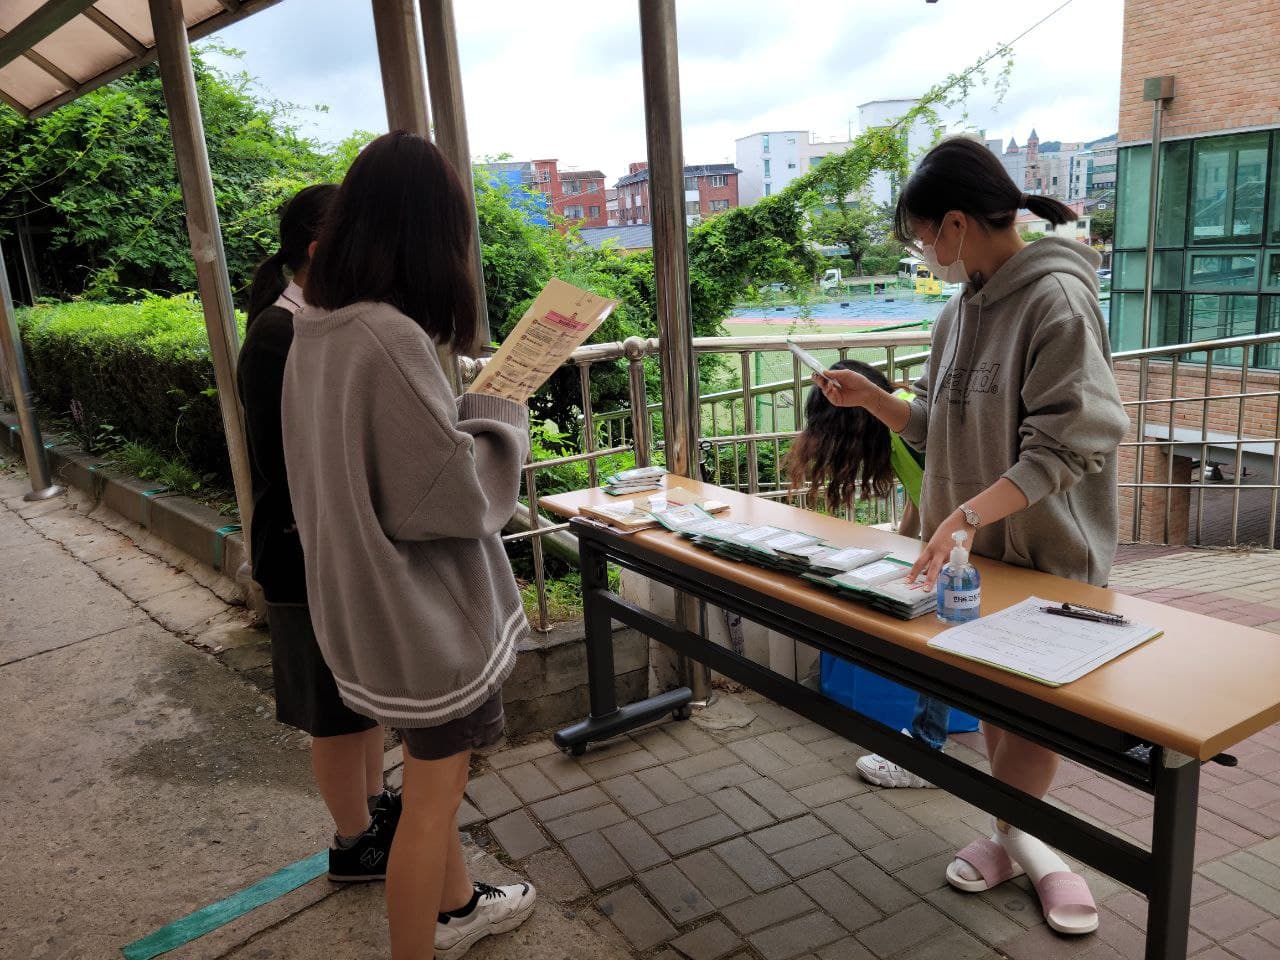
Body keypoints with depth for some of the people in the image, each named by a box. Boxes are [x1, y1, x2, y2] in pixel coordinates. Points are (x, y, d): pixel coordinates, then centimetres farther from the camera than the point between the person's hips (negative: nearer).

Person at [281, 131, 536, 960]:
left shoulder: (318, 332, 1)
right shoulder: (391, 339, -27)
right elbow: (461, 493, -24)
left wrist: (461, 408, 6)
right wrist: (503, 413, -8)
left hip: (375, 602, 9)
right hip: (426, 609, -9)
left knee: (435, 775, 27)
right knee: (431, 798, 11)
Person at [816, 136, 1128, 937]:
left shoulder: (1057, 301, -17)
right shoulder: (961, 311, 7)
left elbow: (1067, 446, -25)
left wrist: (968, 513, -33)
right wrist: (872, 399, 0)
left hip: (1050, 560, -7)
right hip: (969, 550, 7)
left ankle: (1013, 833, 25)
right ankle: (1019, 839, 30)